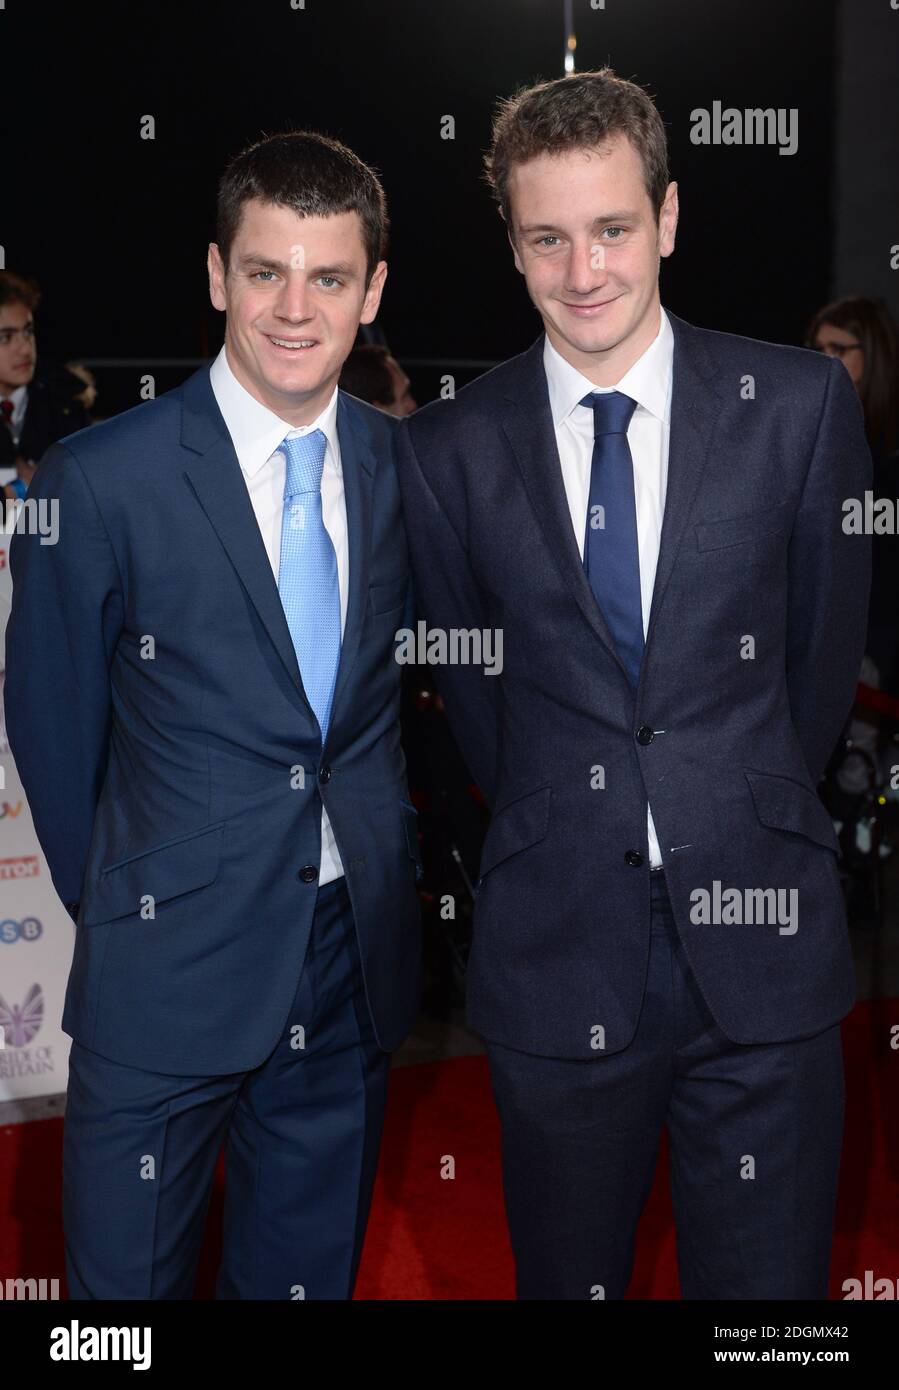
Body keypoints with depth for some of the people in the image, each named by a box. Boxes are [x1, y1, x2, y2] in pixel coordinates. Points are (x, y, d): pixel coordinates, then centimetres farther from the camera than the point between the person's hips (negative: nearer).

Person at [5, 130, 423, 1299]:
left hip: (359, 957, 3)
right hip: (172, 972, -3)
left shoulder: (408, 469, 1)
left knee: (314, 1269, 18)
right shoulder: (98, 481, -11)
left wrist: (393, 869, 9)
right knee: (128, 1273, 10)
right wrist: (111, 905, 5)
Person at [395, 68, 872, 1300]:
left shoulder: (801, 402, -1)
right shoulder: (447, 449, 0)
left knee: (770, 1281, 9)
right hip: (556, 958, 1)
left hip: (761, 941, 0)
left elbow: (827, 641, 7)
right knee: (566, 1277, 15)